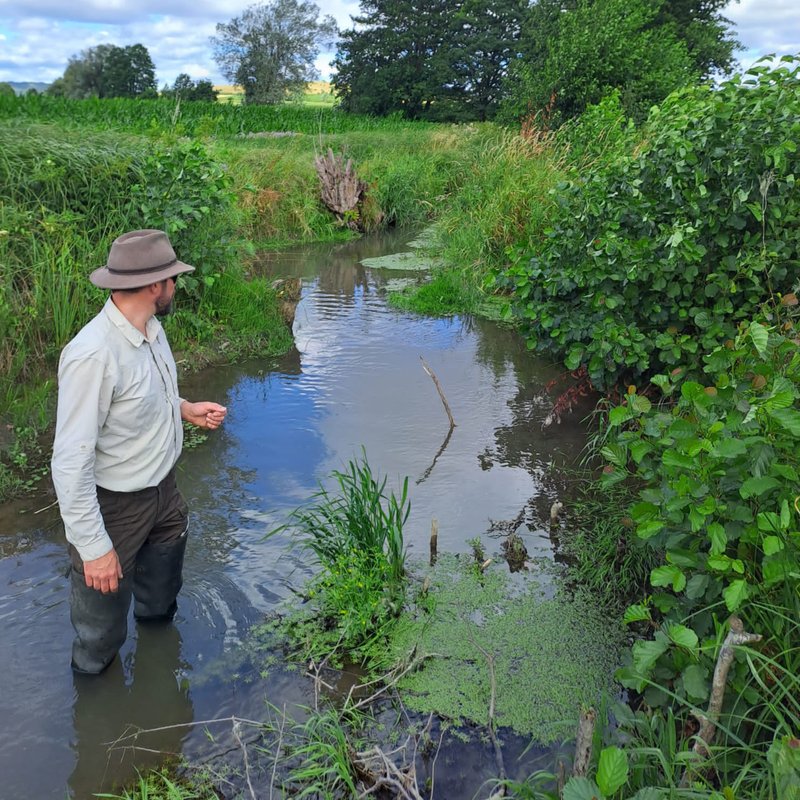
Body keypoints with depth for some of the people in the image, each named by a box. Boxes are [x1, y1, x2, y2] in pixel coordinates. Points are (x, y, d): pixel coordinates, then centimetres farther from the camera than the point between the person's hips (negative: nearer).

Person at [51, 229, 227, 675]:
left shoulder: (151, 329, -5)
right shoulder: (93, 355, -32)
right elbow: (71, 463, -29)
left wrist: (183, 409, 2)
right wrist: (93, 547, -26)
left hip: (163, 490, 8)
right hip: (115, 508, -8)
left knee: (161, 601, 33)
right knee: (102, 628, 16)